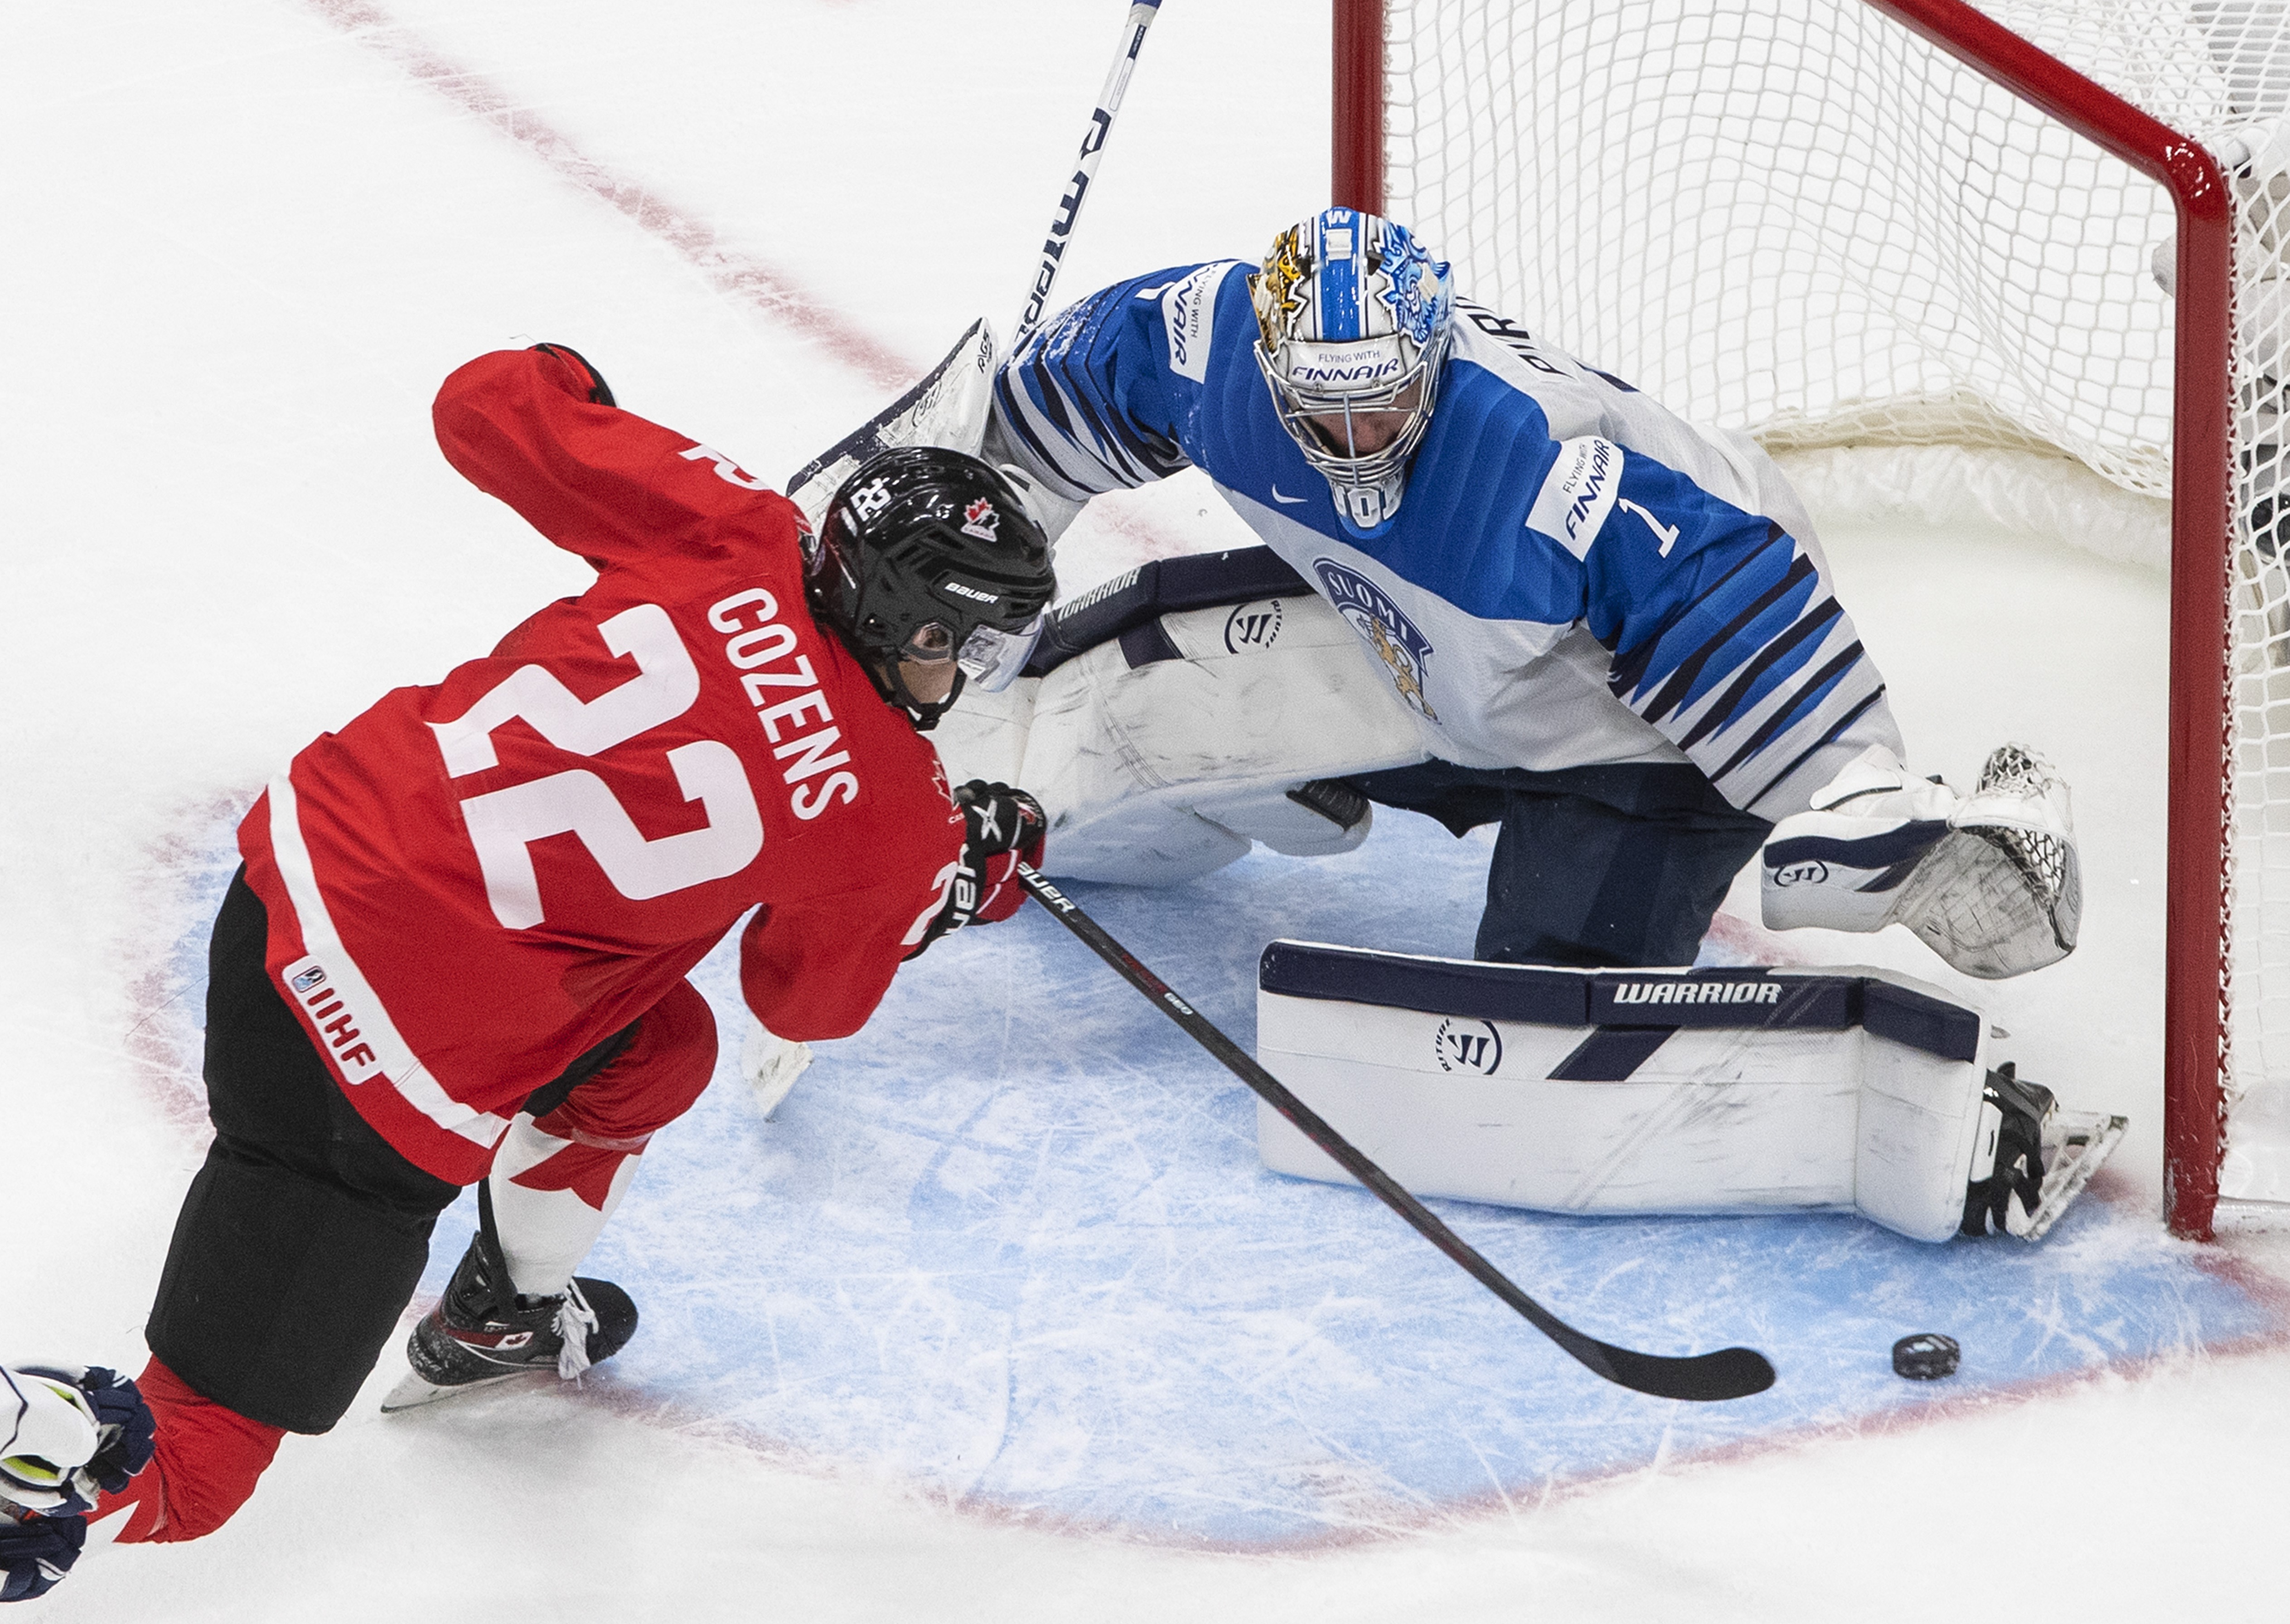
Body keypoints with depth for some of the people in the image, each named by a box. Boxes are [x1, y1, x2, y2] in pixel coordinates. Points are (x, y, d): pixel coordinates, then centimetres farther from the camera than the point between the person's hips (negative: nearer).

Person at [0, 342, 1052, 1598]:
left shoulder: (732, 535, -2)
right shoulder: (895, 821, -9)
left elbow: (488, 407, 4)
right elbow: (806, 998, 10)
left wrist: (565, 383, 27)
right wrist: (961, 884, 23)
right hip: (389, 1064, -8)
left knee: (658, 1048, 33)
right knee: (191, 1468, 5)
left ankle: (502, 1317, 52)